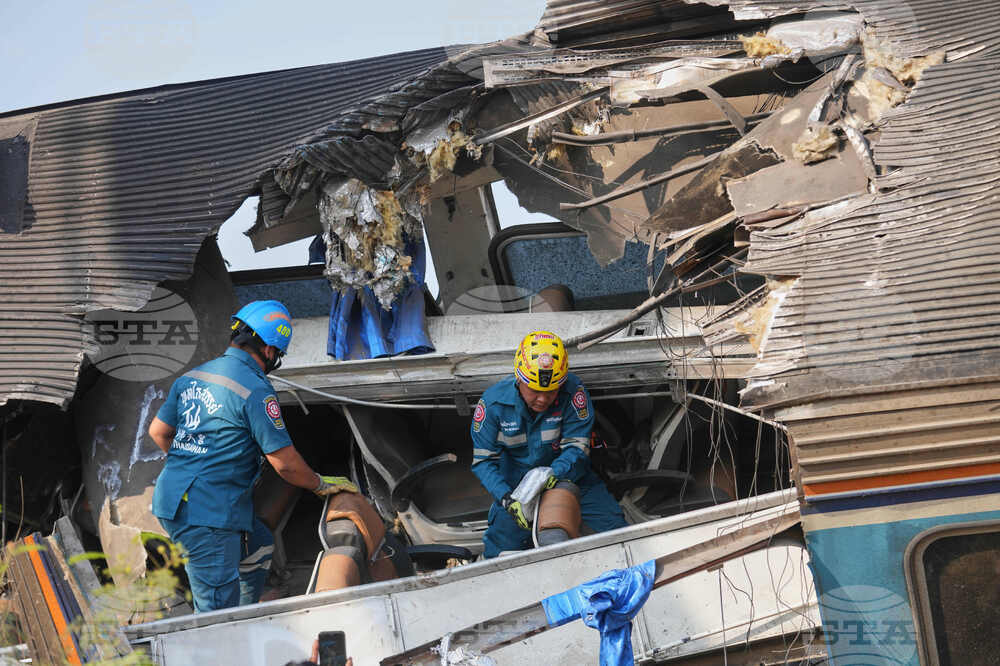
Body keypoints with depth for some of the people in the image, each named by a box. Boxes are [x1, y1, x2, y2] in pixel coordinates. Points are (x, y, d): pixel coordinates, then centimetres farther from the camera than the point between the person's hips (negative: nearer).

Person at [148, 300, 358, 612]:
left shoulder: (192, 377, 11)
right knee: (218, 611, -6)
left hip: (172, 501, 9)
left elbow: (158, 431, 21)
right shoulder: (255, 390, -14)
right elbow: (285, 462, -11)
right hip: (206, 514, -9)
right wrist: (321, 484, 7)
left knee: (259, 545, 27)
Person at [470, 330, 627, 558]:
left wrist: (555, 473, -42)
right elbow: (483, 460, -16)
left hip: (567, 476, 0)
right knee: (498, 554, -9)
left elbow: (577, 447, -21)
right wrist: (506, 498, -32)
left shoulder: (573, 391, -23)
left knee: (616, 528, -9)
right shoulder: (494, 402, -19)